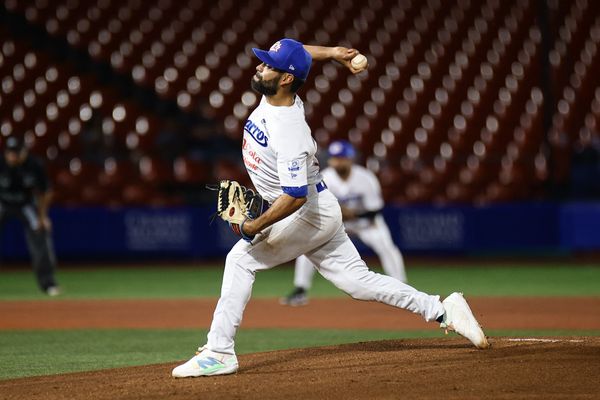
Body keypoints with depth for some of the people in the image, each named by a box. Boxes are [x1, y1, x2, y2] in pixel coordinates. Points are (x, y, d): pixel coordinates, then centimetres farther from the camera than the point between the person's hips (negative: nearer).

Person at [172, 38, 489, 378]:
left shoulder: (289, 132, -30)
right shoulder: (273, 96, -5)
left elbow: (296, 196, -33)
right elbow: (299, 55, 15)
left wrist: (256, 226, -31)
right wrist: (331, 53, 1)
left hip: (311, 214, -10)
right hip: (318, 213, 10)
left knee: (242, 259, -10)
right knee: (358, 281, 11)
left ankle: (220, 352, -10)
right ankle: (443, 310, 12)